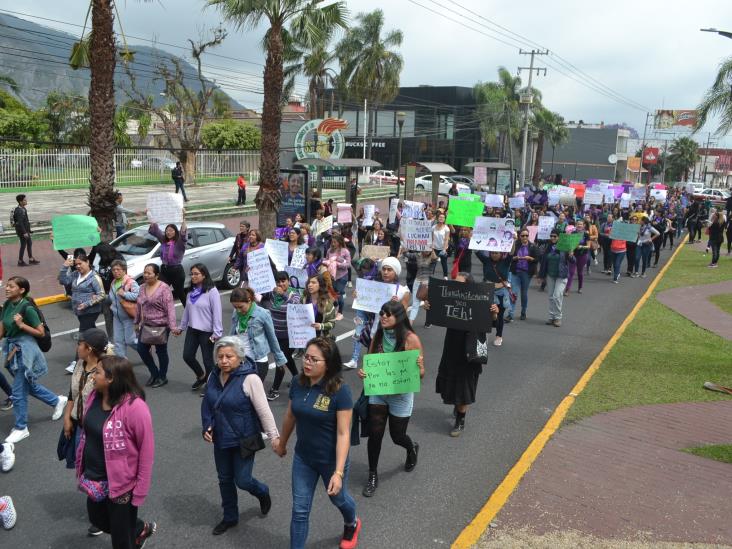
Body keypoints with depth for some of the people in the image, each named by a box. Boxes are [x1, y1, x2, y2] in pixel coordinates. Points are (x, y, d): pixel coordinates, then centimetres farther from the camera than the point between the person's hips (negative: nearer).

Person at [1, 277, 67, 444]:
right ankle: (57, 401, 41)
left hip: (25, 350, -8)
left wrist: (21, 324, -24)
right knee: (28, 386, 21)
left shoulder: (27, 307, -19)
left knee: (19, 392, 1)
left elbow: (41, 333, -15)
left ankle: (21, 428, 17)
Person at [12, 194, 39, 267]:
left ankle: (31, 259, 25)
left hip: (25, 230, 10)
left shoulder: (23, 209, 8)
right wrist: (24, 232, -27)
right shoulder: (19, 211, -22)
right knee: (23, 245, 0)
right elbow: (20, 223, -26)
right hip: (22, 231, -10)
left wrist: (28, 230, 21)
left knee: (30, 243, 16)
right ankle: (20, 261, 11)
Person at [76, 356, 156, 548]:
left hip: (121, 483, -7)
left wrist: (140, 491, -17)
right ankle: (141, 529, 50)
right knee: (97, 519, 28)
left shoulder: (134, 407, -28)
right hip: (95, 479, 7)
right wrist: (81, 467, 14)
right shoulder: (94, 398, -5)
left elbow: (147, 450, -22)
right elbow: (86, 434, 9)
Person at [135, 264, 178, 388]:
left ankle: (162, 377, 23)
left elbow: (170, 308, -20)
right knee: (141, 349, 7)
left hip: (161, 325, -7)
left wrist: (173, 326, -25)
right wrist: (137, 322, 21)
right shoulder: (143, 288, 7)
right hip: (146, 325, 7)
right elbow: (139, 307, 17)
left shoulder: (164, 288, -14)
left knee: (161, 352, 5)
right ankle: (154, 373, 26)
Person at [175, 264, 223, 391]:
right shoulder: (192, 291, 8)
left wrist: (216, 333, -19)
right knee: (187, 356, 7)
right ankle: (201, 376, 32)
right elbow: (187, 311, 16)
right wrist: (181, 327, 19)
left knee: (207, 359, 3)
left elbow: (217, 313, -16)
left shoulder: (211, 291, -14)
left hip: (207, 331, -7)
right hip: (192, 329, 7)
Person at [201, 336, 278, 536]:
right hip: (220, 439, 6)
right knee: (225, 479, 17)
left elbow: (263, 411, -20)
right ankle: (230, 517, 38)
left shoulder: (249, 379, -22)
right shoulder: (214, 376, -2)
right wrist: (206, 427, -3)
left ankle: (262, 492, 37)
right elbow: (207, 405, 10)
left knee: (242, 480, 2)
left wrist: (274, 436, -20)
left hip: (244, 440, -6)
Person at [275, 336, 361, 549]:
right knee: (300, 510, 9)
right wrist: (282, 443, 19)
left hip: (330, 460, -3)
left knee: (338, 498, 25)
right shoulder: (298, 384, -11)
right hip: (303, 458, 3)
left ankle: (352, 524, 58)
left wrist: (338, 472, -28)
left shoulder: (340, 391, -27)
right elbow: (290, 416, 6)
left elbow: (343, 434, -25)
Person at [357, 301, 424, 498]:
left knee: (397, 436, 11)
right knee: (375, 434, 1)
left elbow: (421, 373, -11)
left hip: (401, 395, -3)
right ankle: (373, 476, 21)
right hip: (377, 392, 3)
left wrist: (419, 367, -33)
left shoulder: (411, 339, -16)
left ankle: (412, 449, 48)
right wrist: (362, 373, -13)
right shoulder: (377, 336, -4)